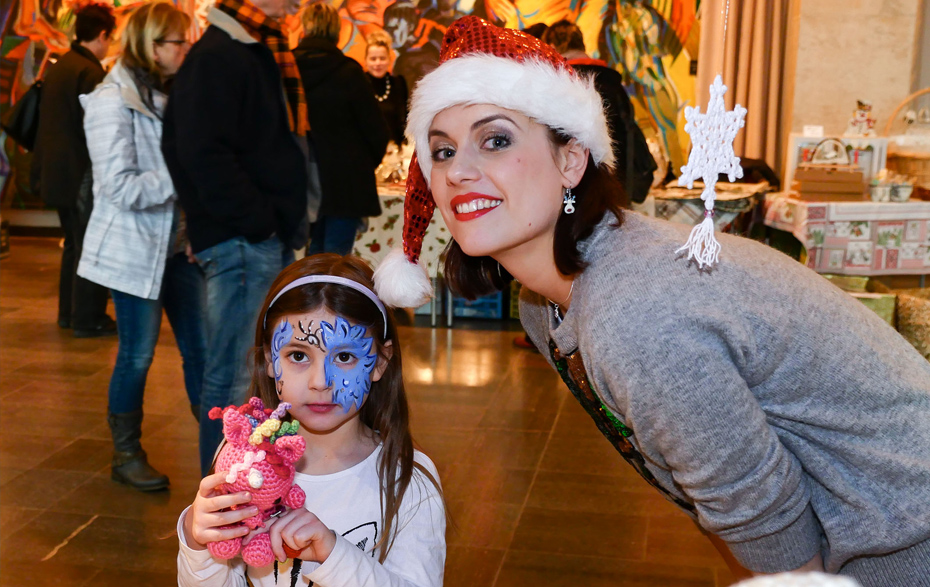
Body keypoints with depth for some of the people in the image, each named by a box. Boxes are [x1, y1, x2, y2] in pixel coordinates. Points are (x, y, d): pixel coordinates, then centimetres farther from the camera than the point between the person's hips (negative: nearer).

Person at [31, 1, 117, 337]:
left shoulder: (58, 67, 11)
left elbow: (52, 121, 16)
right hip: (82, 174, -9)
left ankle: (68, 312, 25)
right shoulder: (90, 73, -17)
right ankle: (87, 320, 4)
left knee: (74, 244, 18)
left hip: (57, 173, 9)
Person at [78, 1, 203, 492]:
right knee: (137, 356, 3)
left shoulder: (167, 95, 11)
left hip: (177, 241, 7)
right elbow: (120, 186, -22)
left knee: (200, 347, 8)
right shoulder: (113, 101, -14)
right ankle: (126, 456, 21)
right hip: (134, 247, -7)